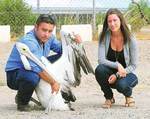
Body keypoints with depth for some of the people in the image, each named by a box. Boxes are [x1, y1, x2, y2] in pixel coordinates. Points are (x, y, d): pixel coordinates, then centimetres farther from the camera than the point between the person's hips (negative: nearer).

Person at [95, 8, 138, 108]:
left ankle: (129, 96, 5)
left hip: (127, 73, -2)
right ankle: (109, 98, -4)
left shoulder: (130, 40, -14)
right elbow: (101, 60, -19)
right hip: (111, 72, 2)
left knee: (121, 84, -36)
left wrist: (117, 75, -24)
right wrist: (117, 65, -35)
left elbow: (133, 65, -10)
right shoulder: (104, 37, -11)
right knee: (99, 69, -31)